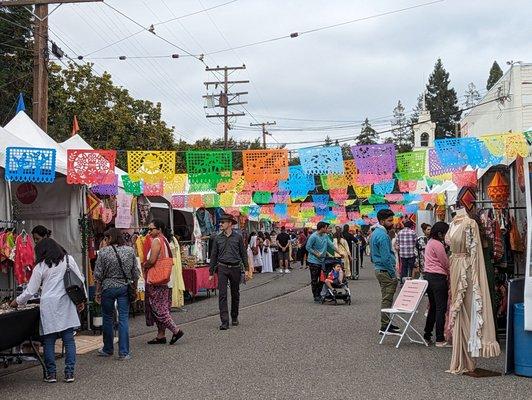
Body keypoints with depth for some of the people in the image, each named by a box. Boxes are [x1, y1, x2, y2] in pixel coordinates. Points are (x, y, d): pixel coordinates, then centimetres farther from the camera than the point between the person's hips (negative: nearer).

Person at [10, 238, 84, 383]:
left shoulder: (40, 267, 1)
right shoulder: (68, 259, 7)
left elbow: (30, 291, 4)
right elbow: (80, 280, 7)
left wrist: (17, 302, 20)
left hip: (49, 304, -2)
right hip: (66, 304, 2)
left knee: (49, 341, 6)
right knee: (69, 339, 4)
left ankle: (51, 373, 9)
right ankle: (69, 373, 3)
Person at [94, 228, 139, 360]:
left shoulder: (103, 252, -7)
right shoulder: (130, 250, 1)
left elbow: (98, 275, -4)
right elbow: (135, 273, 5)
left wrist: (98, 292, 4)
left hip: (108, 288, -2)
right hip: (125, 288, 2)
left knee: (107, 318, 12)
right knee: (124, 318, 3)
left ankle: (108, 349, 24)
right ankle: (124, 352, 1)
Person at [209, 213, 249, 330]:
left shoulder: (238, 237, 3)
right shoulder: (218, 238, 6)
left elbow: (243, 254, 7)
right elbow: (214, 255, 10)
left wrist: (246, 269, 2)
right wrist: (211, 272, 8)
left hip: (235, 268, 0)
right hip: (222, 268, 0)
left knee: (235, 294, 11)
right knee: (222, 295, -8)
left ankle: (234, 318, 28)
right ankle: (224, 321, -10)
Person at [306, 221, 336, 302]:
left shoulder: (325, 236, 6)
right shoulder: (313, 236, -16)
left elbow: (331, 244, 8)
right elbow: (308, 247, -13)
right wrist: (316, 254, -16)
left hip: (322, 261, 7)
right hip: (314, 261, -7)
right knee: (314, 280, 0)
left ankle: (318, 294, 23)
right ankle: (316, 296, 6)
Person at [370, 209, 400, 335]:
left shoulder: (375, 233, 14)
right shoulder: (383, 235, -19)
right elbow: (386, 257, -22)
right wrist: (393, 274, -16)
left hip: (379, 269, 10)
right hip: (385, 270, -10)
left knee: (385, 298, 17)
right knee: (387, 299, -7)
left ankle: (386, 323, 24)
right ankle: (385, 327, -5)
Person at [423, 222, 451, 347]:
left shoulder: (430, 242, 15)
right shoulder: (438, 245, -14)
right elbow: (446, 264, -9)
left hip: (428, 275, 10)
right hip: (438, 277, -10)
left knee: (433, 307, 17)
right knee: (441, 308, -6)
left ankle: (427, 335, 22)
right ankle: (440, 340, -5)